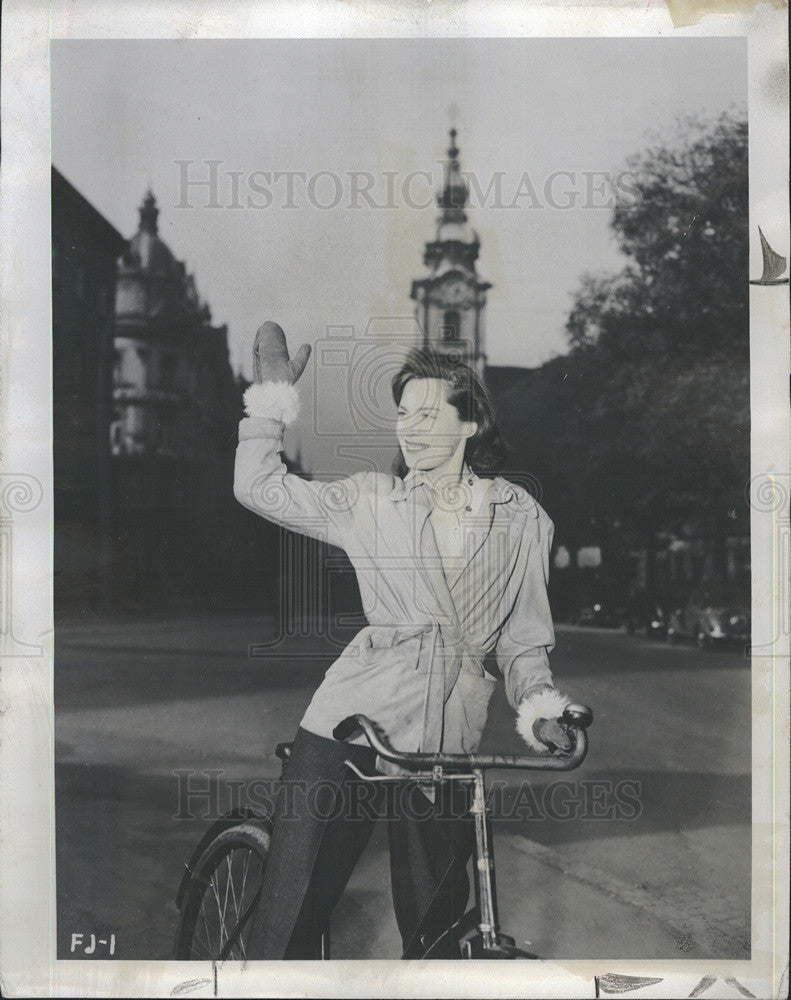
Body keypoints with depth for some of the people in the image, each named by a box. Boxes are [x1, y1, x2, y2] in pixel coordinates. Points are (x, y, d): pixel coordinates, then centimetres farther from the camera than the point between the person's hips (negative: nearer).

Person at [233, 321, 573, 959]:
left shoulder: (523, 519, 9)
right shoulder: (374, 501, 8)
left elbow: (523, 638, 11)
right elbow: (260, 487, 3)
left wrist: (541, 706, -5)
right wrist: (273, 392, 2)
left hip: (450, 740, 1)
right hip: (352, 725, -1)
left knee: (436, 930, 10)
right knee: (287, 922, -3)